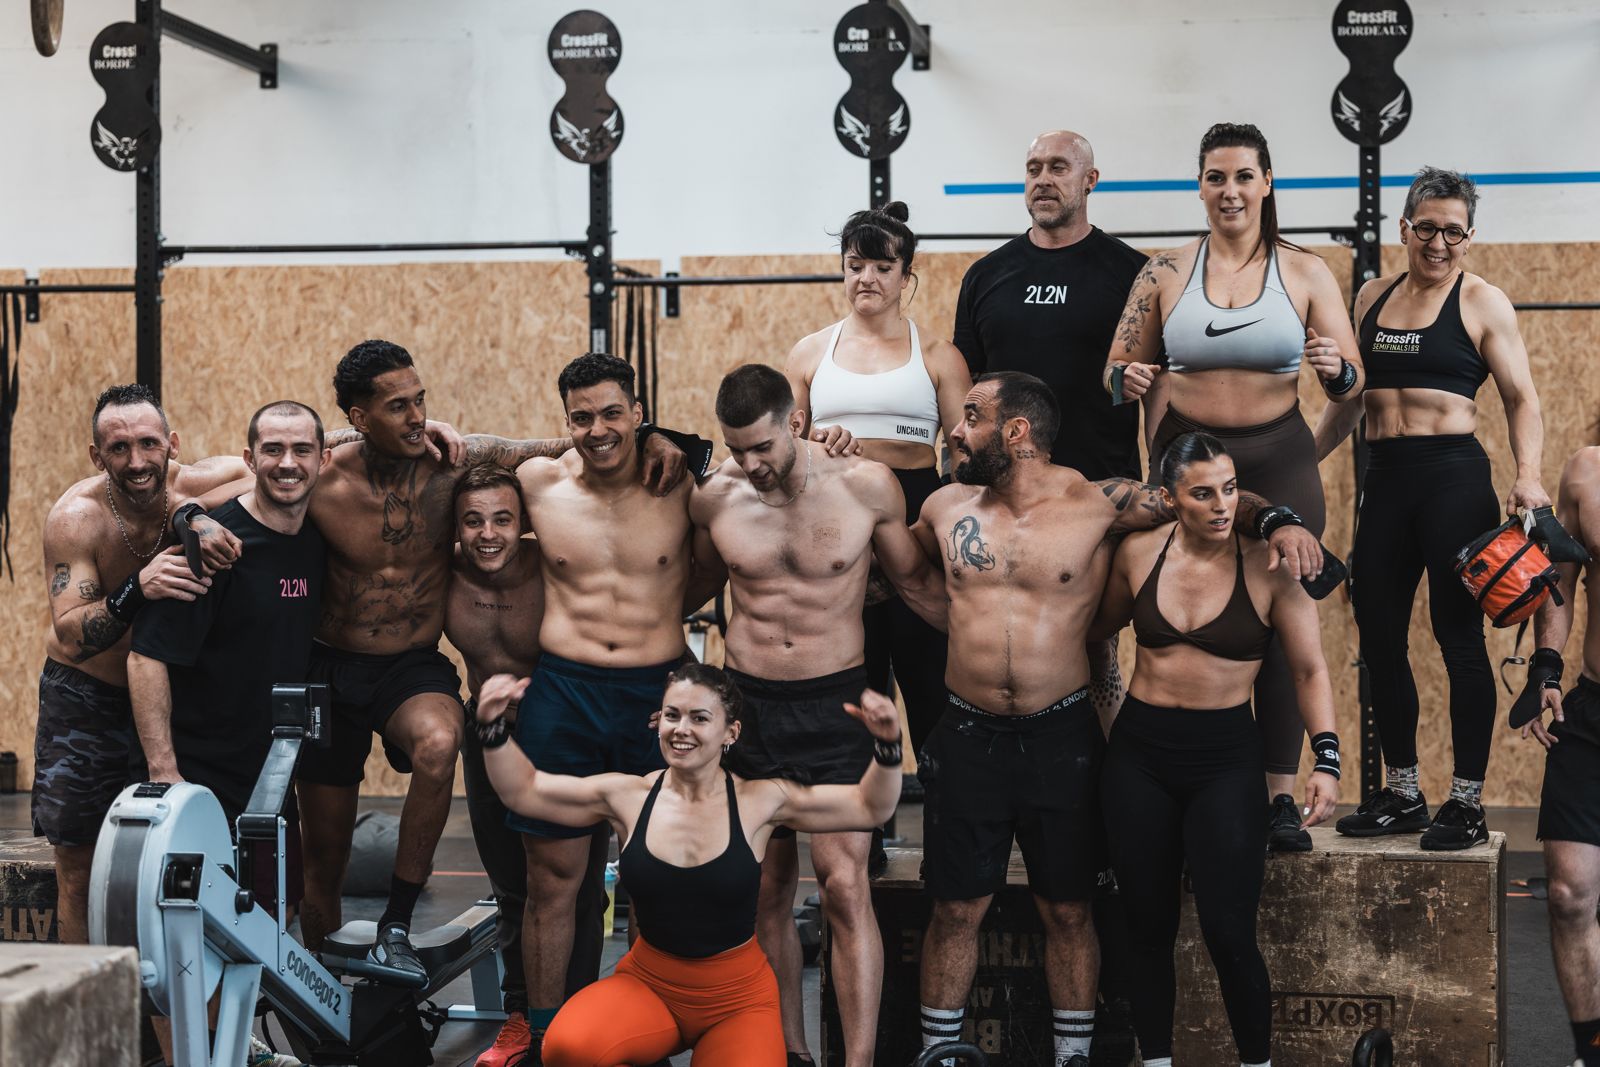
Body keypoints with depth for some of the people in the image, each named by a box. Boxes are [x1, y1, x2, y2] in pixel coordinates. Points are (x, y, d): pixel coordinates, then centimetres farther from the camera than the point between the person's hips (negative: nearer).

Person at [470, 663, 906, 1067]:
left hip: (738, 995, 0)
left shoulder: (760, 800, -6)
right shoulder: (628, 796, -3)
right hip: (647, 981, 0)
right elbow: (523, 791, 4)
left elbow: (869, 808, 0)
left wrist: (886, 745, -17)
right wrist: (493, 727, -11)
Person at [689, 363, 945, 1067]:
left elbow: (914, 580, 8)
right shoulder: (714, 498, 0)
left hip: (835, 705, -2)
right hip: (747, 704, 3)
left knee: (844, 888, -12)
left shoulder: (867, 486, -6)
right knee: (767, 891, 7)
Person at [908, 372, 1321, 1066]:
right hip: (968, 736, 2)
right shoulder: (946, 508, 3)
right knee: (955, 911, 8)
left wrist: (1277, 520, -20)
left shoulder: (1097, 504, -6)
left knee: (1068, 912, 8)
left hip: (1062, 739, -2)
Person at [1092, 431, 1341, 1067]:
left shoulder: (1268, 567, -9)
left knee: (1229, 934, -8)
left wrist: (1327, 761, -14)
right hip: (1138, 752, 3)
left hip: (1225, 758, -3)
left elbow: (1310, 670, -4)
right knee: (1149, 928, 9)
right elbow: (1099, 628, 17)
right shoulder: (1137, 553, -1)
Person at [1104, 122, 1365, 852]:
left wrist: (1336, 369, -21)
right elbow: (1116, 368, 11)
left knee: (1282, 627, -1)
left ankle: (1280, 796, 7)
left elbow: (1352, 388, 2)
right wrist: (1127, 379, -12)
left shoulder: (1305, 273, 3)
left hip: (1280, 464, 0)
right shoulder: (1164, 274, 5)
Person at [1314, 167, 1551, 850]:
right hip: (1385, 480, 5)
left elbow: (1521, 399, -4)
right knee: (1378, 635, 6)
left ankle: (1467, 802, 4)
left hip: (1455, 479, -5)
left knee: (1458, 635, -4)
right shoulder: (1373, 296, 14)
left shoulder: (1482, 303, 0)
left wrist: (1528, 475, -19)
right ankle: (1400, 793, 18)